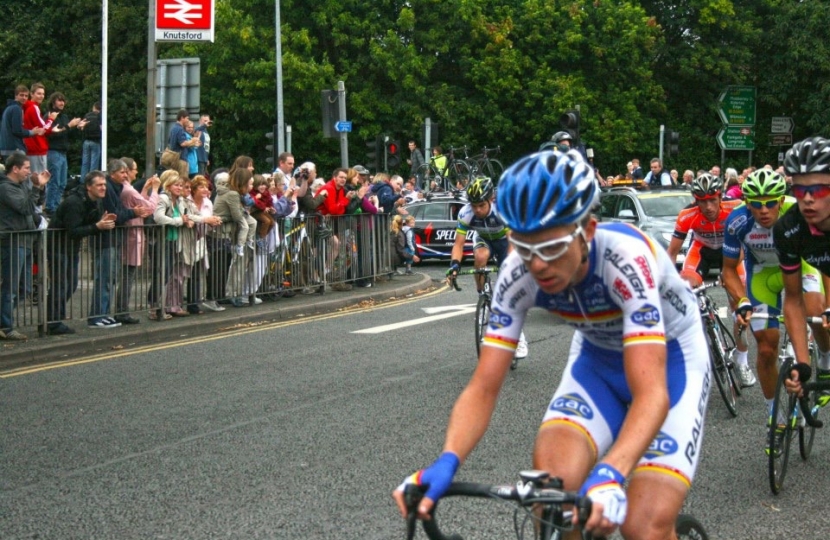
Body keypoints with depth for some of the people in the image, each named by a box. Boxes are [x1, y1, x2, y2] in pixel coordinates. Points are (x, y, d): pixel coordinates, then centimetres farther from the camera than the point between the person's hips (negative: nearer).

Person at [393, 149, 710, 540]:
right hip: (597, 359, 4)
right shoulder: (518, 274, -24)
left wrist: (609, 475, -60)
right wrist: (445, 463, -42)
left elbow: (651, 394, -43)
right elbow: (483, 387, -23)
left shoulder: (624, 257, -37)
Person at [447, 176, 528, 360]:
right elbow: (459, 243, -29)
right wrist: (455, 263, -47)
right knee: (481, 256, -36)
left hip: (503, 240, -2)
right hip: (483, 239, 2)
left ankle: (519, 337, 1)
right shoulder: (466, 213, -31)